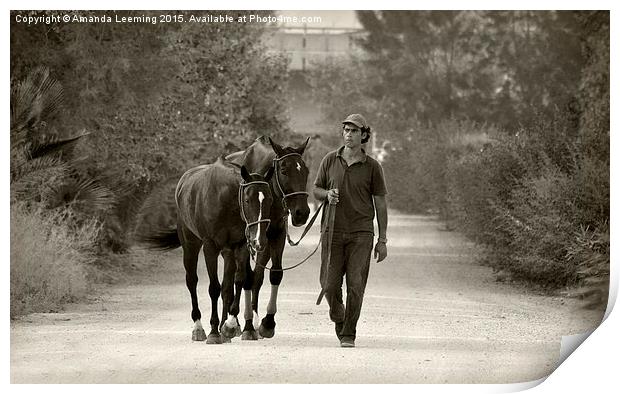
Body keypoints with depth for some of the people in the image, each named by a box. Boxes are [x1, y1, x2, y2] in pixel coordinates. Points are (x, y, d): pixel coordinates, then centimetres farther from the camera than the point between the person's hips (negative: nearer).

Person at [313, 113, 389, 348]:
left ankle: (349, 335, 2)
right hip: (333, 231, 2)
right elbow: (315, 190, 15)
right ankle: (338, 318, 28)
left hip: (361, 234, -2)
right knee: (330, 285, -1)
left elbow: (380, 204, 4)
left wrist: (382, 240, 1)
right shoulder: (330, 160, 6)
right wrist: (327, 194, -10)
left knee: (356, 285, -7)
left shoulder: (372, 167, 1)